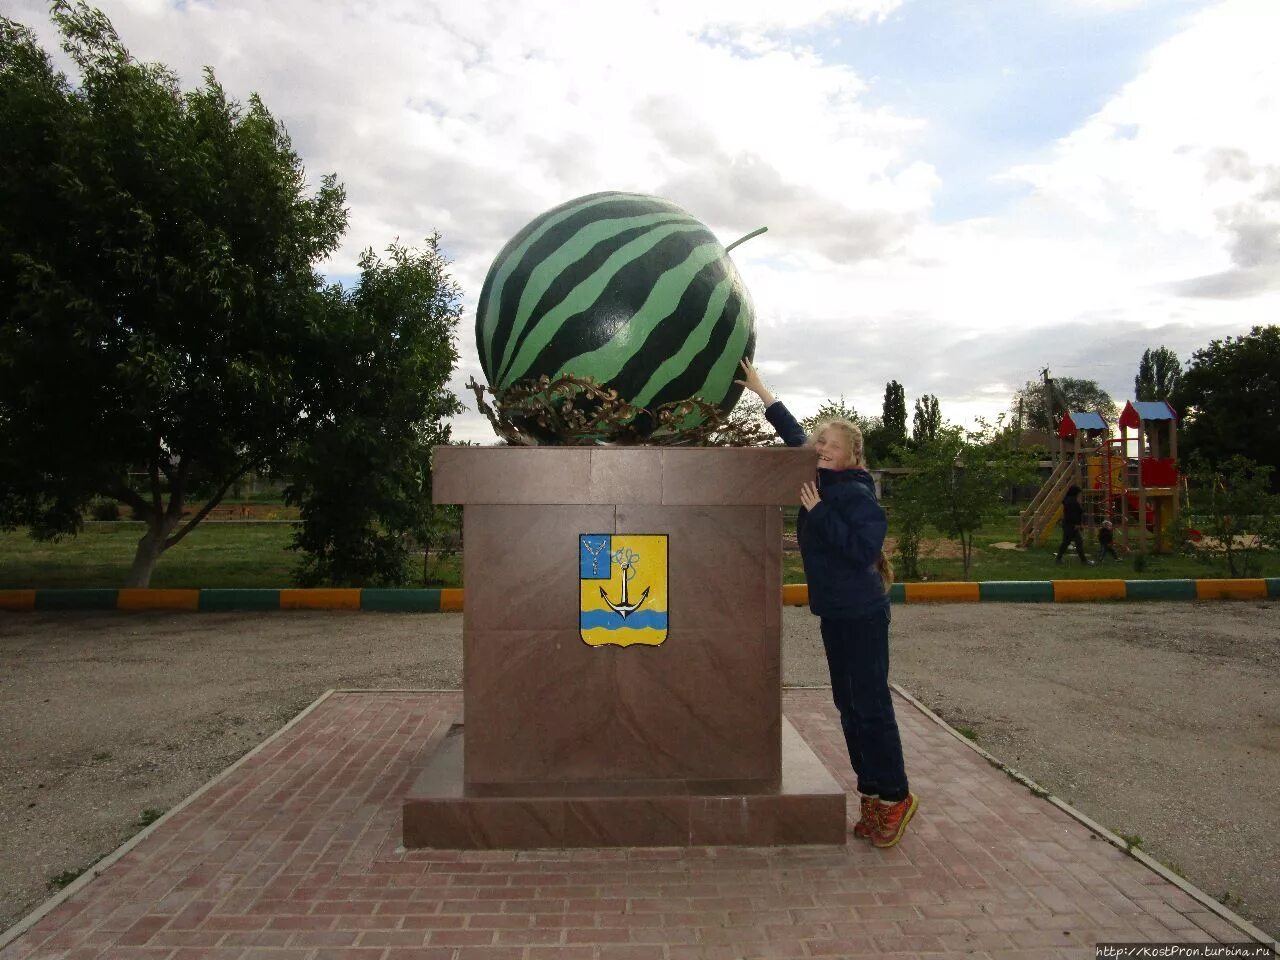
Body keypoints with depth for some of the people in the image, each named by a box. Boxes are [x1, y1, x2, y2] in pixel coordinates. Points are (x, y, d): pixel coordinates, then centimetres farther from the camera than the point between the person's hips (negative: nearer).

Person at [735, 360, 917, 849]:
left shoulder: (857, 494, -15)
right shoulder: (821, 483, 7)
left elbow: (865, 548, -26)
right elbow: (794, 435, 17)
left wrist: (819, 512, -23)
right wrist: (761, 391, 17)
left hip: (862, 613, -9)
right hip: (834, 612, 9)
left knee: (870, 705, -2)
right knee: (849, 705, 13)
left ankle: (895, 796, 12)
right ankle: (873, 794, 24)